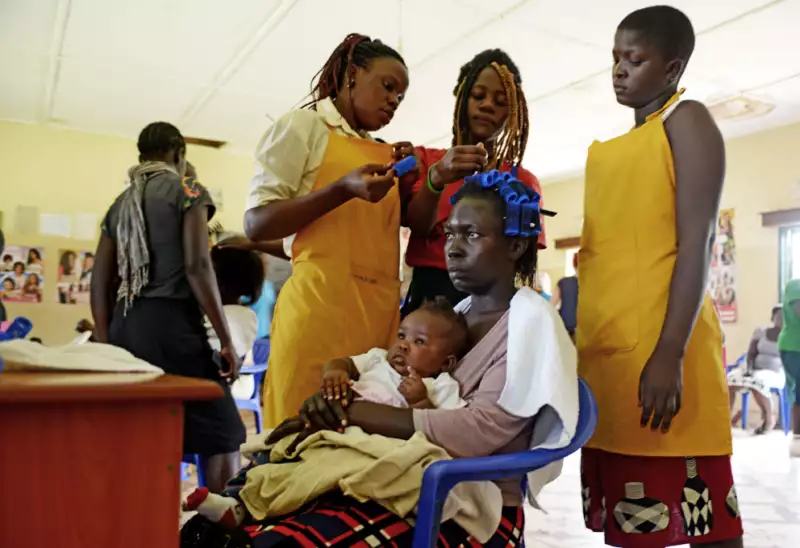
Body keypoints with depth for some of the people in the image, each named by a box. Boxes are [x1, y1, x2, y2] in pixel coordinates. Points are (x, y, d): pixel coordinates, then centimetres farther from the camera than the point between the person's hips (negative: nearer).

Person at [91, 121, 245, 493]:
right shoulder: (187, 191, 0)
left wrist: (107, 344, 19)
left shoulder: (119, 205, 19)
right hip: (172, 324, -7)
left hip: (125, 328, 7)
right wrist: (226, 340, -10)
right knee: (221, 435, -1)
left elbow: (99, 284, 15)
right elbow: (197, 267, -12)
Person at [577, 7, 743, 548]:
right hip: (607, 349, 8)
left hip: (659, 348, -8)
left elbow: (696, 242, -11)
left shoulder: (686, 120, 0)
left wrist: (670, 354, -19)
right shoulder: (613, 150, 22)